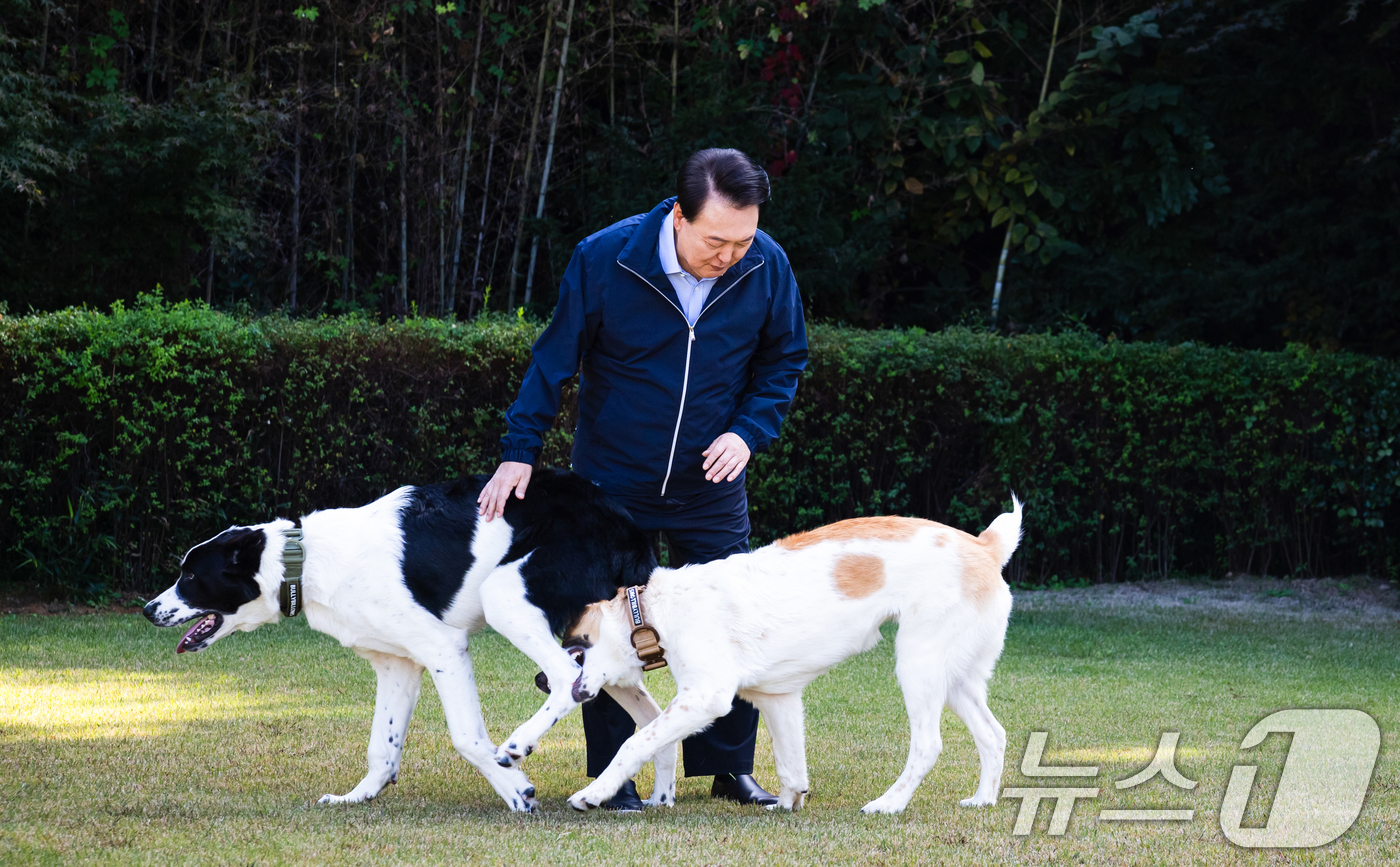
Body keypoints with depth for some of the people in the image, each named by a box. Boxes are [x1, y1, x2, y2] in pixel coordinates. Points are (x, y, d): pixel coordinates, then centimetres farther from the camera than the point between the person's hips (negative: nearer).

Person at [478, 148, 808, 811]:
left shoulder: (766, 268, -12)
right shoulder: (604, 258, -19)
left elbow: (783, 360, 4)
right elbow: (554, 357, -8)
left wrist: (749, 432, -10)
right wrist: (519, 451, -11)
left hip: (709, 483, 2)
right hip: (612, 478, -2)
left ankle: (729, 766, 15)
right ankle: (612, 776, 11)